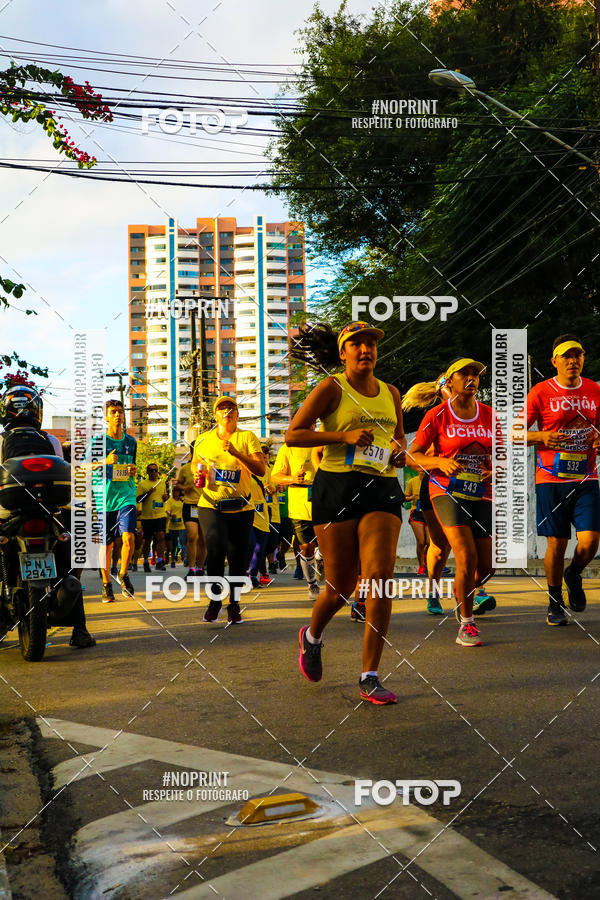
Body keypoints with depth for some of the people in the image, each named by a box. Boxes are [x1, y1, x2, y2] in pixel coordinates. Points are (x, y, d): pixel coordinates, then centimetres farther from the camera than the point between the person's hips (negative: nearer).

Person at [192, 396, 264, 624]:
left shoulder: (248, 438, 2)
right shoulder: (204, 439, 10)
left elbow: (261, 470, -8)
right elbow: (195, 462, 26)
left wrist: (236, 453, -21)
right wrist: (198, 471, 2)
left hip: (241, 508, 0)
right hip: (210, 505, 0)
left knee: (238, 558, 4)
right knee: (215, 550, -18)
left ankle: (234, 605, 22)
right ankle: (215, 599, 2)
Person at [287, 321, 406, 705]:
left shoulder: (391, 393, 15)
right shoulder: (332, 389, 0)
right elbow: (293, 434, -4)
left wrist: (400, 450, 7)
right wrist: (344, 436, -13)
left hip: (383, 489, 3)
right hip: (337, 486, -3)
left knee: (380, 580, -12)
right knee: (341, 585, 2)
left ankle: (370, 677, -5)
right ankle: (312, 636, 38)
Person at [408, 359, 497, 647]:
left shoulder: (489, 415, 6)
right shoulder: (437, 416, -4)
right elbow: (413, 454, -1)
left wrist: (496, 470, -7)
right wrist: (441, 462, -19)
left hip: (481, 496, 4)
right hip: (448, 493, -4)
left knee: (486, 568, 1)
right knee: (467, 558, -19)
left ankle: (462, 591, 37)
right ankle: (466, 625, -3)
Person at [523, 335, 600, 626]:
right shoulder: (541, 392, -2)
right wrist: (542, 436, -19)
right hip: (551, 479, -2)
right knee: (556, 544, 0)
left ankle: (574, 575, 25)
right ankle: (555, 603, 20)